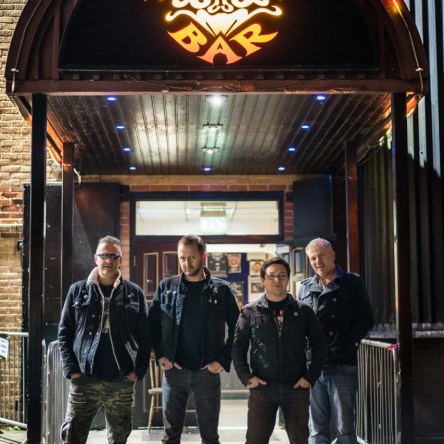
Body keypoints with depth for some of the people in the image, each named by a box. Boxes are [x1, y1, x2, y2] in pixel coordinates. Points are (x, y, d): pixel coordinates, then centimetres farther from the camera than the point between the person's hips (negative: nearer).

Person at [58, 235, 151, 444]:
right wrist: (71, 370, -4)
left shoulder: (134, 293, 6)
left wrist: (138, 371, -4)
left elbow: (145, 336, 6)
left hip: (122, 381, 1)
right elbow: (64, 333, 5)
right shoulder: (77, 290, 6)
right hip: (84, 380, 0)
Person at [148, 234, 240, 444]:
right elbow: (153, 323, 8)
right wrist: (160, 355, -3)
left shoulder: (221, 289, -1)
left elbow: (236, 328, 2)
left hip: (208, 372, -1)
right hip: (174, 371, 1)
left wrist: (223, 360, -6)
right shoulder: (166, 286, 3)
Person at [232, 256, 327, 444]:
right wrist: (246, 377, -4)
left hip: (296, 388, 1)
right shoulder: (250, 312, 4)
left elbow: (319, 346, 9)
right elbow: (238, 347, 7)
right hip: (261, 387, -1)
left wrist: (310, 377, -1)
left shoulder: (303, 311, 6)